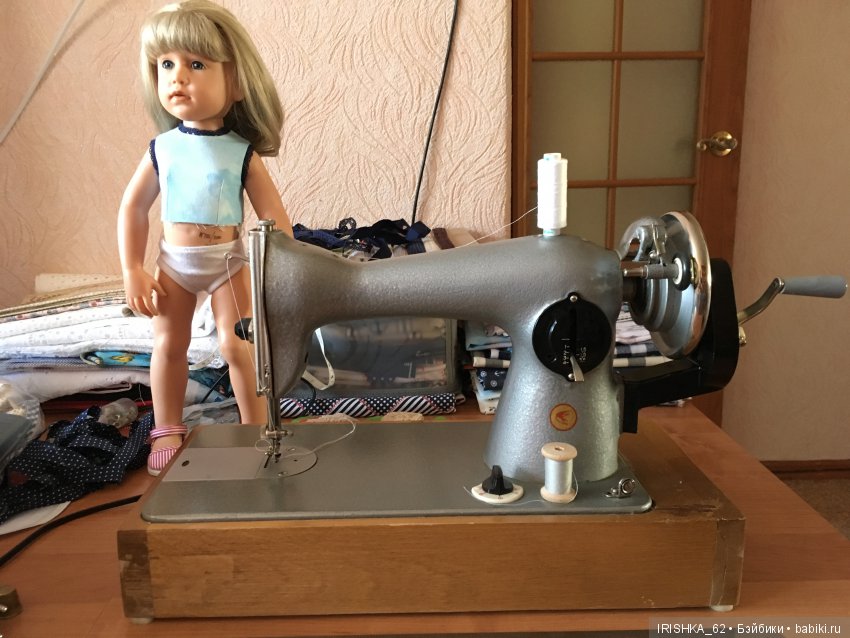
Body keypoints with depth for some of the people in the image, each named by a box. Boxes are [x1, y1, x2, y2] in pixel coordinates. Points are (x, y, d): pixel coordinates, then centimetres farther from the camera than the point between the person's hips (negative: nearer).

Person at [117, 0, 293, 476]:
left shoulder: (242, 152, -10)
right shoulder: (162, 149, -4)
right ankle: (168, 430, 25)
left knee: (236, 344, -5)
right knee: (169, 344, 9)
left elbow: (274, 217, -9)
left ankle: (256, 431, 12)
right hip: (174, 261, 3)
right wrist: (133, 272, -2)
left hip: (228, 259, -3)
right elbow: (133, 209, 2)